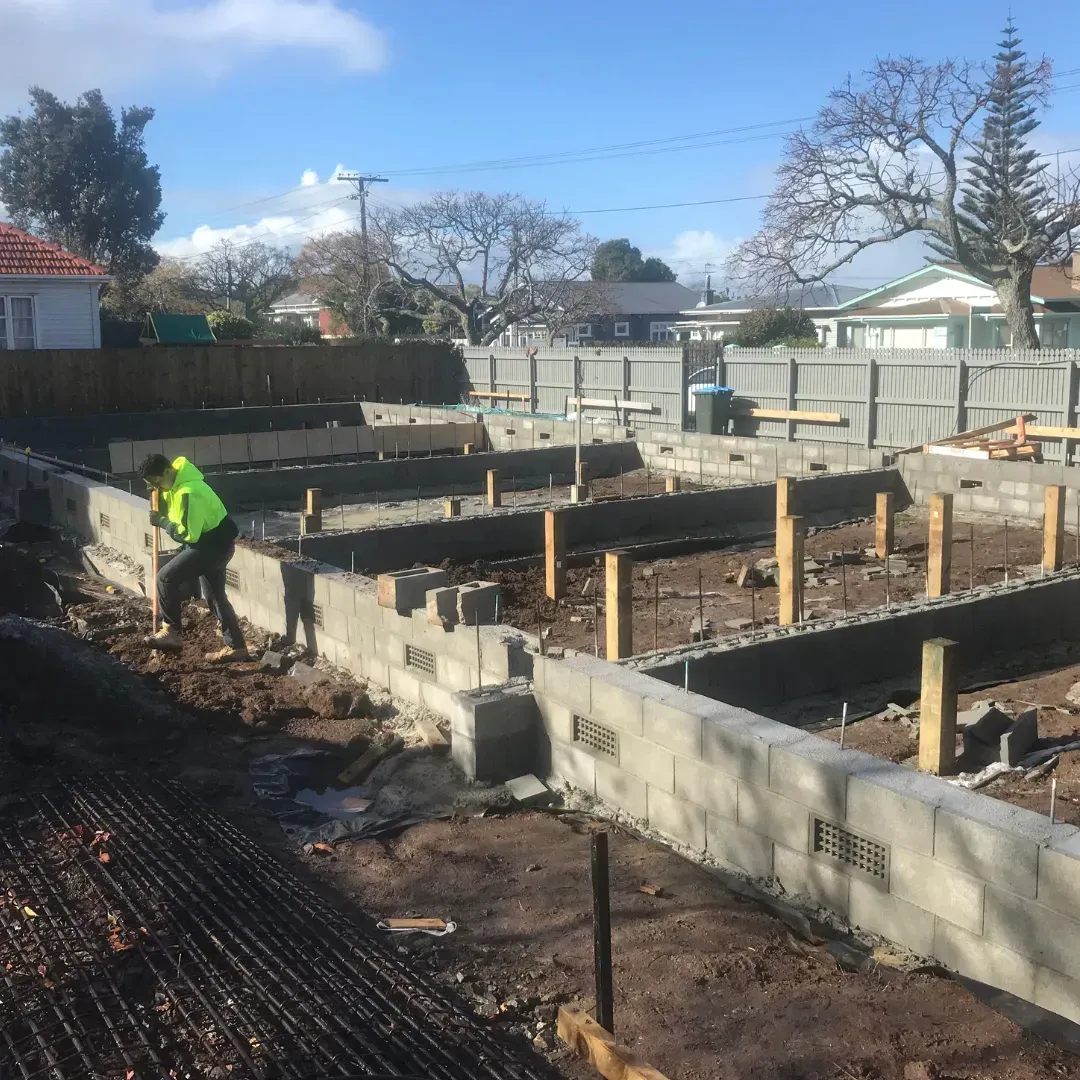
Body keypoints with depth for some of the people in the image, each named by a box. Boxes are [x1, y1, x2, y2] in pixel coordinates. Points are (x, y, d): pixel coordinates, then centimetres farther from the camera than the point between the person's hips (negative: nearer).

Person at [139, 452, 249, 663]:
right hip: (212, 542, 11)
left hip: (215, 543, -11)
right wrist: (157, 493, 0)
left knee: (167, 577, -11)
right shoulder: (175, 484, 4)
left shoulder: (189, 492, -28)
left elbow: (188, 534, -27)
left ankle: (172, 632, -2)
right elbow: (170, 511, 17)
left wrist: (161, 522, -16)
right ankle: (236, 647, 18)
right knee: (214, 595, 14)